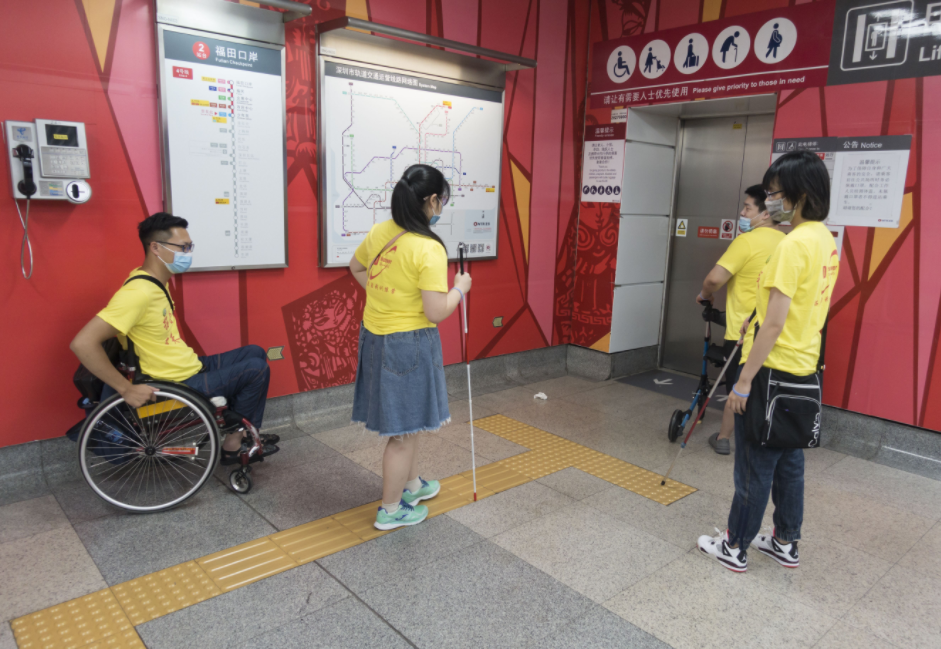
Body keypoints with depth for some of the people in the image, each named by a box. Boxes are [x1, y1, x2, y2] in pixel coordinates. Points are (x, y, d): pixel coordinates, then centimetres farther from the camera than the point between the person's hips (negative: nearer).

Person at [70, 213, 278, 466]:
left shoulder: (155, 282, 3)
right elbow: (82, 343, -30)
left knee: (255, 353, 14)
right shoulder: (139, 292, -26)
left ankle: (246, 433, 18)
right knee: (257, 369, -11)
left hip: (192, 367, 10)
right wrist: (126, 389, -26)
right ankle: (232, 445, 6)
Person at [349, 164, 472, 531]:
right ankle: (391, 510, 25)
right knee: (404, 431, 9)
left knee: (406, 422, 26)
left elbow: (356, 267, 20)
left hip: (374, 336, 8)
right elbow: (437, 312, -24)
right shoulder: (429, 249, -22)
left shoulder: (379, 232, 2)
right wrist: (460, 287, -7)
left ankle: (412, 484, 45)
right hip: (408, 345, -8)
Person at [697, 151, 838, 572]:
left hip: (772, 371, -9)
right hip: (803, 371, 9)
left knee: (754, 466, 4)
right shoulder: (826, 240, 8)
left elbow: (774, 324, -23)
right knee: (788, 462, 19)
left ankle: (735, 548, 19)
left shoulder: (794, 245, -20)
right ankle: (785, 543, 33)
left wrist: (745, 380, -18)